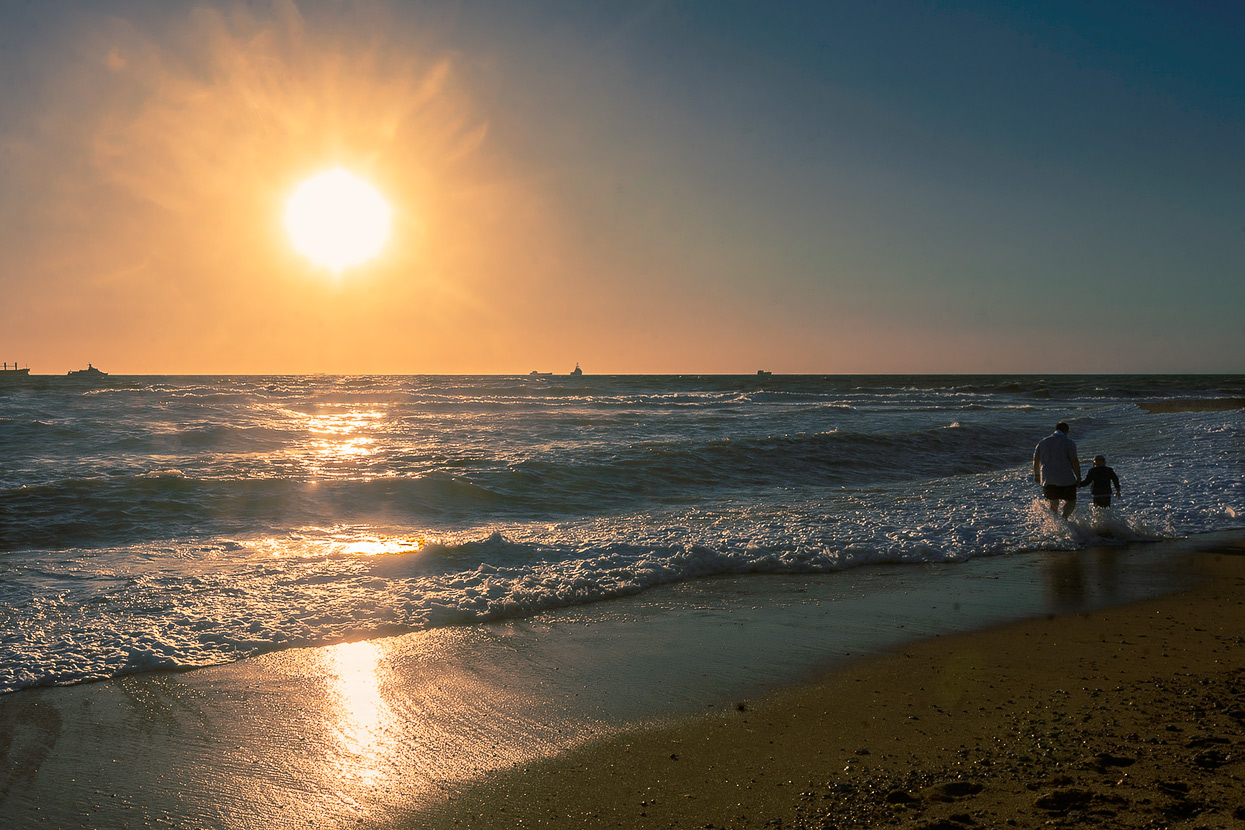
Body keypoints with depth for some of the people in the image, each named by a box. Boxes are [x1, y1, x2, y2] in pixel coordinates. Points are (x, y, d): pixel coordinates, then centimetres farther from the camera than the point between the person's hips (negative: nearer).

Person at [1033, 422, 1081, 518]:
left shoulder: (1043, 442, 9)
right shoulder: (1068, 443, -5)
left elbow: (1036, 459, 11)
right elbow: (1074, 461, -10)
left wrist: (1036, 475, 21)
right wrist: (1078, 478, -5)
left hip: (1048, 479, 4)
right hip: (1066, 479, -4)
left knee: (1053, 503, 16)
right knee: (1071, 502, 7)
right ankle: (1064, 518, -15)